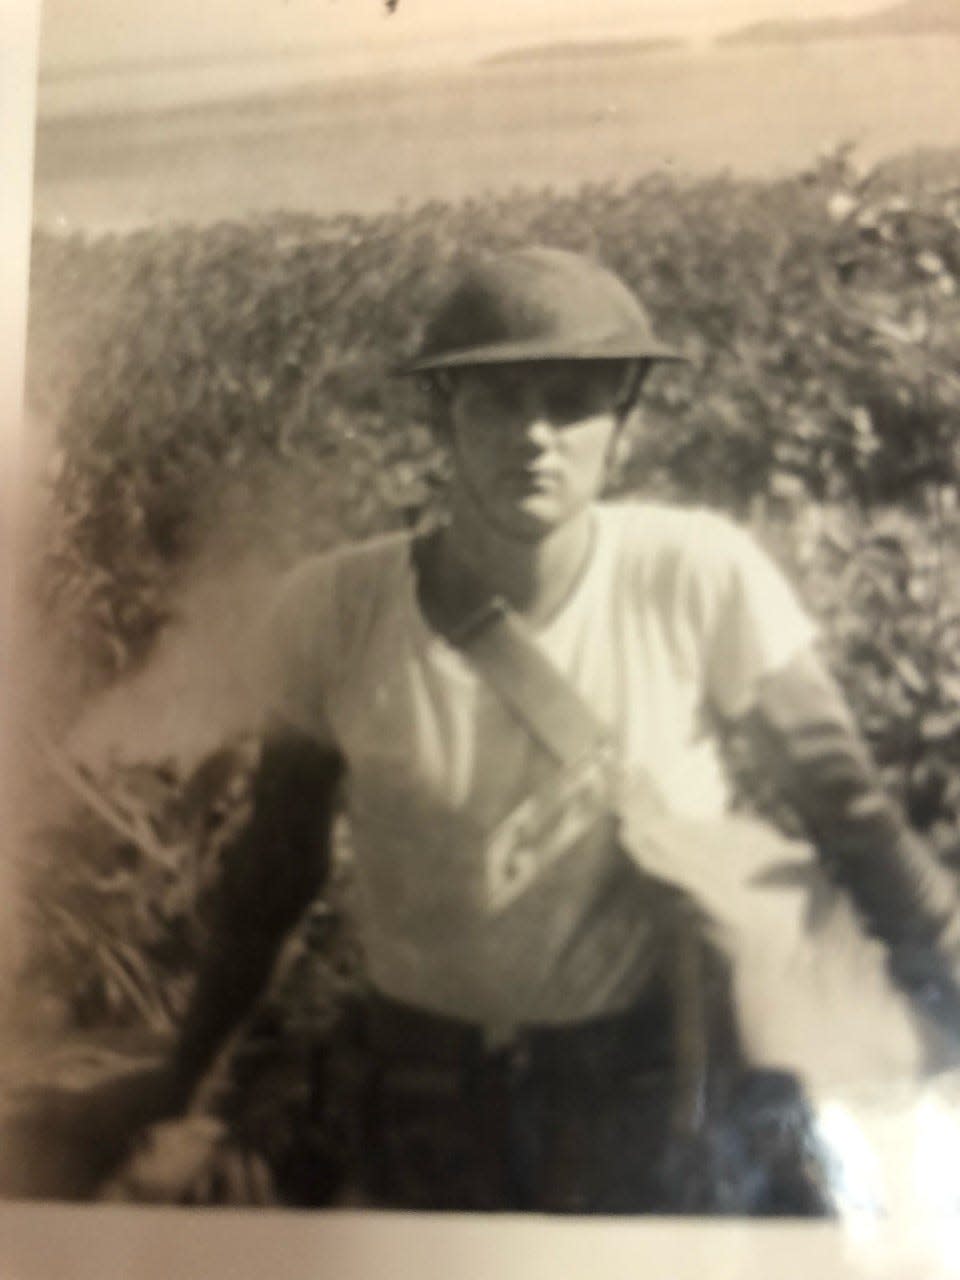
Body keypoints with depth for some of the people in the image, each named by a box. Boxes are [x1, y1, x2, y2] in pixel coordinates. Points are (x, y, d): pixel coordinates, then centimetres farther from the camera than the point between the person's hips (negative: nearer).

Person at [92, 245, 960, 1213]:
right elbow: (279, 861, -2)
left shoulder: (698, 577, -19)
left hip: (670, 1083, -1)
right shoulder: (332, 610, -14)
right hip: (429, 1090, 2)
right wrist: (176, 1089, 5)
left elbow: (848, 809, -12)